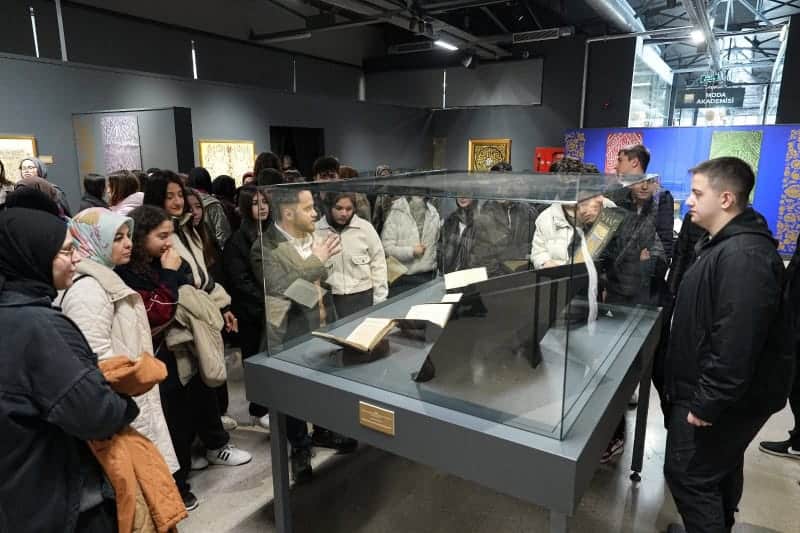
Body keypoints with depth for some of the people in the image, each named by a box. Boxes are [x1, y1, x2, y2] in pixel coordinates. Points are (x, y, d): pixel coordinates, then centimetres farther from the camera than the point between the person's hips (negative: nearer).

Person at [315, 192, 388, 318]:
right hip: (329, 298, 0)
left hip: (362, 296, 0)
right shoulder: (316, 231, -4)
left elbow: (378, 262, 3)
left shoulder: (365, 227, -4)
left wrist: (379, 298, 4)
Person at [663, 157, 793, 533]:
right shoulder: (726, 244, 10)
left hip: (721, 399, -10)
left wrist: (707, 402, -24)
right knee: (721, 469, 24)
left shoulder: (744, 255, -26)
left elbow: (736, 342, -30)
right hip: (724, 393, 10)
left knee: (688, 475, -1)